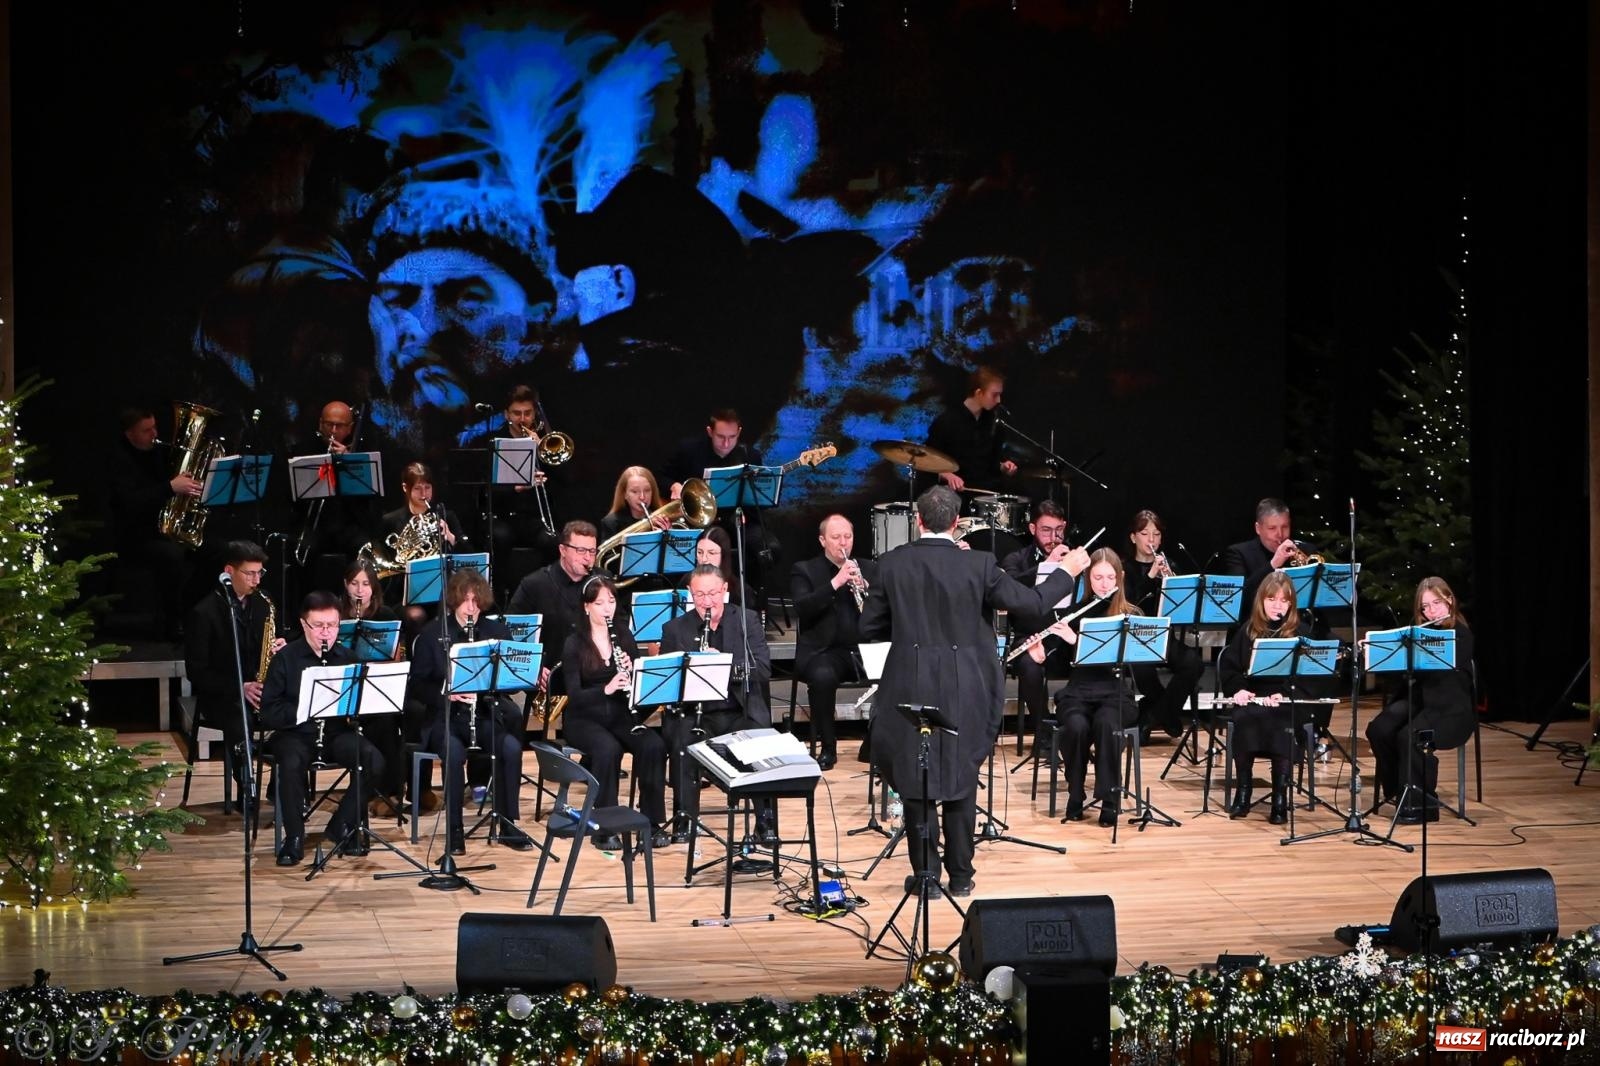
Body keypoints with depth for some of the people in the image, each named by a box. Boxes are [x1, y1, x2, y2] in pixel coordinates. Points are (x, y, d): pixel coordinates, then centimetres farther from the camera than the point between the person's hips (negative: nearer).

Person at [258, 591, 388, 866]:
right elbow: (268, 711, -6)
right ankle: (294, 836, -16)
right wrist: (301, 712, -23)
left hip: (337, 731, 3)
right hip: (295, 732, -3)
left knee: (374, 760, -25)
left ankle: (342, 827, -4)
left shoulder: (347, 658, 8)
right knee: (292, 763, -37)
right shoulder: (285, 659, -1)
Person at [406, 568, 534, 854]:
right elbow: (417, 686, -2)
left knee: (512, 747, -27)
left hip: (488, 712, 2)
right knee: (454, 752, -34)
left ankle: (509, 823, -13)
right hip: (445, 715, -2)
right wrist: (448, 693, -20)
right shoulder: (432, 635, 0)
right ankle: (454, 829, -20)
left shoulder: (498, 631, 8)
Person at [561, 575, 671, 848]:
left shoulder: (624, 636, 7)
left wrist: (630, 671, -14)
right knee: (608, 749, -35)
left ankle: (653, 820, -14)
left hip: (620, 715, 4)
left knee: (654, 745, -25)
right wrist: (606, 689, -31)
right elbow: (575, 695, -14)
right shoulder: (574, 644, -6)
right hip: (584, 719, -4)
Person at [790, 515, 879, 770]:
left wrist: (864, 588, -12)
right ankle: (828, 747, -18)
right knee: (822, 675, -37)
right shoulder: (804, 571, 7)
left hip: (864, 648, 3)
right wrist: (835, 583, -20)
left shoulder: (869, 569, 17)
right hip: (823, 651, -3)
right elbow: (802, 608, -11)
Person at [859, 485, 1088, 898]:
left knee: (916, 778, 10)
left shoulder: (892, 564, -5)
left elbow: (869, 627, 1)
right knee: (961, 778, 12)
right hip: (964, 690, 0)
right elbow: (1033, 602, -1)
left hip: (911, 687, 0)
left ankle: (925, 871, 10)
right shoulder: (978, 565, -8)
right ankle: (960, 874, 16)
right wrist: (1067, 571, 16)